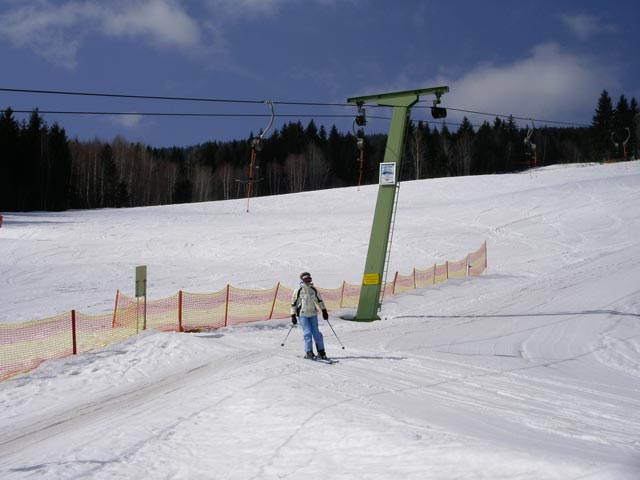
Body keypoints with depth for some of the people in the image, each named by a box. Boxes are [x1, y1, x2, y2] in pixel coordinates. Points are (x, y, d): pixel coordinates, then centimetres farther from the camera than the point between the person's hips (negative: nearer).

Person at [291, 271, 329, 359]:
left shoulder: (314, 290, 6)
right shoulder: (298, 291, -5)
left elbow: (319, 300, 18)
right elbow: (293, 303, 0)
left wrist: (324, 311, 16)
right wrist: (293, 315, -3)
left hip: (313, 314, 3)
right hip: (303, 315, -3)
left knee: (316, 332, 1)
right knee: (307, 332, -10)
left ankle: (321, 351, 7)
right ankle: (308, 352, -6)